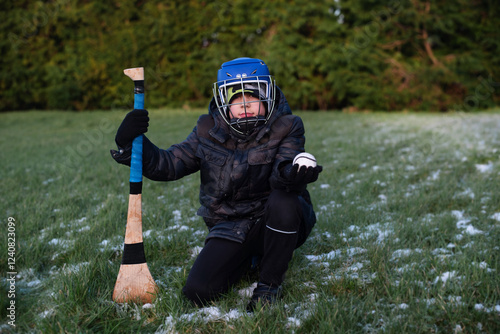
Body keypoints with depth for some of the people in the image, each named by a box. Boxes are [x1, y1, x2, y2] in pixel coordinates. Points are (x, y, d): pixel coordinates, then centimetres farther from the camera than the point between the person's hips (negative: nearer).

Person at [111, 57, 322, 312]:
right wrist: (131, 144, -15)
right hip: (231, 228, 3)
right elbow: (168, 165, 2)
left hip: (279, 223, -2)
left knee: (284, 200, -38)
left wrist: (292, 174, -53)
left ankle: (270, 282, -10)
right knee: (198, 292, -15)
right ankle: (250, 258, 19)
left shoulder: (285, 128, -9)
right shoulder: (209, 132, -1)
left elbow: (285, 170, -27)